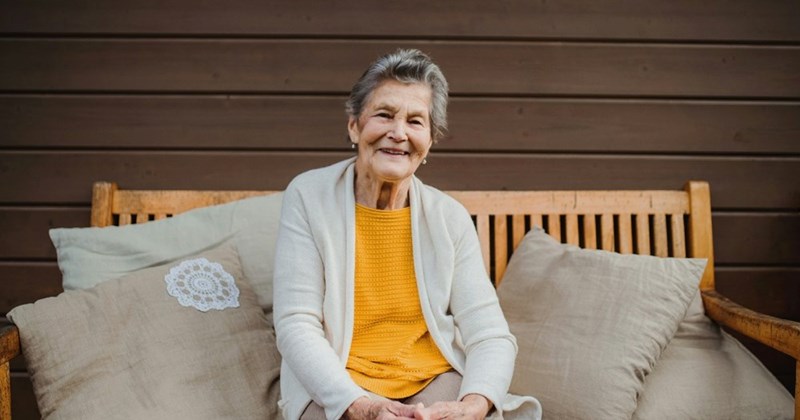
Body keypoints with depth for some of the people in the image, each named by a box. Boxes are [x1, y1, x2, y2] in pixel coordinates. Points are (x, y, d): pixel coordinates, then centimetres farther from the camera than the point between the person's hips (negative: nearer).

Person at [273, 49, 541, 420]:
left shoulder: (451, 217, 0)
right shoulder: (308, 196, -6)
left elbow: (490, 335, -4)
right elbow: (296, 325, -10)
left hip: (437, 381, 2)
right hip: (337, 389, -2)